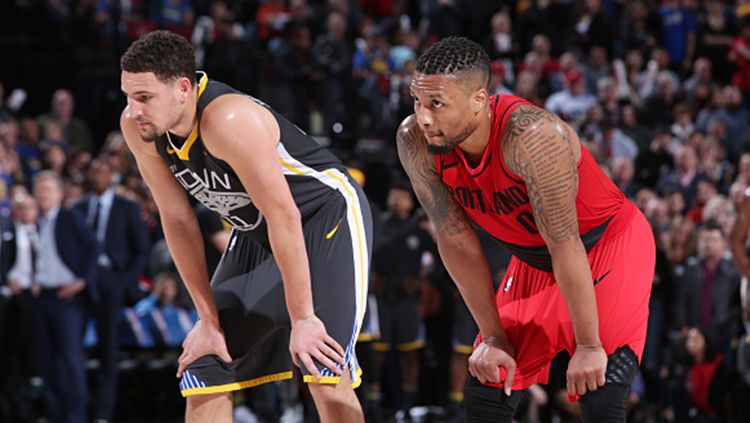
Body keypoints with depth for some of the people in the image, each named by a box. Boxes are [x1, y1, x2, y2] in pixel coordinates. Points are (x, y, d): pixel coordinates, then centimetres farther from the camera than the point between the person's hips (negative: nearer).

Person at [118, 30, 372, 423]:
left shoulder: (230, 121, -35)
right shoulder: (137, 128, -14)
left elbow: (284, 216, -30)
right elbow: (177, 220, -4)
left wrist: (301, 318, -26)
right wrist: (208, 318, -3)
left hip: (328, 216, -7)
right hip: (256, 233, 7)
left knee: (326, 375, -18)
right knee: (203, 372, 2)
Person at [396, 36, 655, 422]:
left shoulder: (531, 136, -37)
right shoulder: (414, 144, -19)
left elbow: (564, 244, -30)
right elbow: (457, 242, -10)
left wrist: (588, 346, -24)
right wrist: (493, 337, -6)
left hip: (609, 246, -6)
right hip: (533, 260, 6)